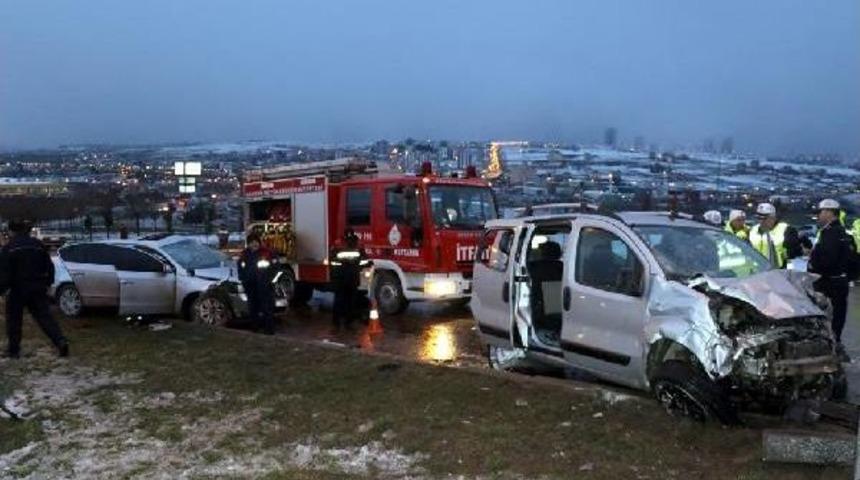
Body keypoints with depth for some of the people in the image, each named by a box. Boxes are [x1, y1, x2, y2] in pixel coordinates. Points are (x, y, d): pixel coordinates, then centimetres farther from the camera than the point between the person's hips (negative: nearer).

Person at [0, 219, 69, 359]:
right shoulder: (38, 245, 5)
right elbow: (49, 266, 9)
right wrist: (47, 283, 20)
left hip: (18, 290, -3)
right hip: (38, 289, 4)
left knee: (13, 319, 12)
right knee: (44, 316, 2)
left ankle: (13, 350, 17)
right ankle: (61, 341, -14)